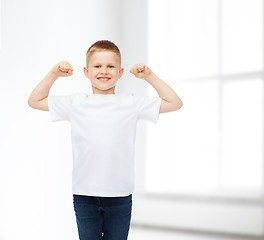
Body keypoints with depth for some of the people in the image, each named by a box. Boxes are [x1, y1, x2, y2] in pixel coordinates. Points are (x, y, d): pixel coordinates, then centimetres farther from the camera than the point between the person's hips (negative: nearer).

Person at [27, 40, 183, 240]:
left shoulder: (131, 103, 5)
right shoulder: (76, 103, 6)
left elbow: (174, 103, 9)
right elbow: (35, 101, 14)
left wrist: (149, 76, 1)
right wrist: (54, 74, 2)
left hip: (120, 195, 0)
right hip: (85, 195, 0)